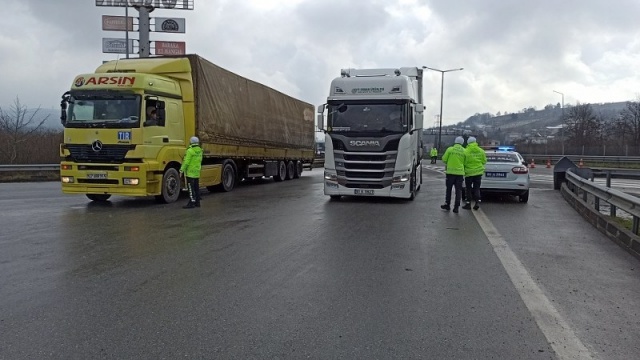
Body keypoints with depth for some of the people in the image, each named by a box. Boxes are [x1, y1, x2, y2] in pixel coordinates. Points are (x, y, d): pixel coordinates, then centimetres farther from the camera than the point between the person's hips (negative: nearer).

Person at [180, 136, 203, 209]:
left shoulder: (190, 151, -14)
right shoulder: (199, 151, 9)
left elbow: (186, 162, -17)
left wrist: (182, 170, -12)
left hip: (190, 172, -8)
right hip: (197, 172, 8)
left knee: (191, 188, -6)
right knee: (196, 187, 13)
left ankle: (191, 203, -7)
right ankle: (197, 202, 17)